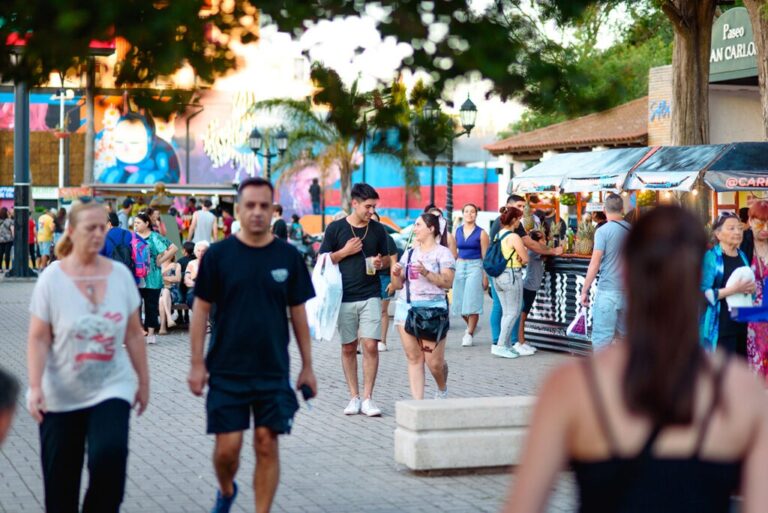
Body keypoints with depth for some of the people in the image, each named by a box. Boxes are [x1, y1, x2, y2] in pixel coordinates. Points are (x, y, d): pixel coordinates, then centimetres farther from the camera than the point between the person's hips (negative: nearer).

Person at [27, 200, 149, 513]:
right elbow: (38, 339, -9)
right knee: (60, 479, 8)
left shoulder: (121, 275, -1)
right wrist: (35, 387, -18)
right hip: (61, 396, -1)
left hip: (112, 388, 1)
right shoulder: (52, 278, -8)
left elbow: (133, 334, 6)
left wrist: (143, 381, 10)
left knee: (110, 456, -22)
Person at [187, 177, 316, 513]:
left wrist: (307, 366, 7)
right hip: (226, 371, -1)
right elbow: (201, 310, 1)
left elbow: (298, 313, 7)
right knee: (227, 447, 0)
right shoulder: (218, 255, -3)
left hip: (273, 371, 1)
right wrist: (197, 363, -4)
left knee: (267, 447, 1)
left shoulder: (288, 256, 2)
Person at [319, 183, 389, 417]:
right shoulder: (336, 228, 2)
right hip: (344, 297, 0)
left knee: (370, 345, -9)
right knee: (348, 348, 6)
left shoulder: (378, 230, 8)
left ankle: (367, 398, -2)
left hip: (370, 296, 1)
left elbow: (385, 259, 18)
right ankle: (354, 397, 15)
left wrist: (380, 263, -4)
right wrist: (345, 252, -9)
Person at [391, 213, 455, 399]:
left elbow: (447, 282, -10)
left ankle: (442, 390, 27)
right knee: (414, 358, 2)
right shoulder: (409, 253, 17)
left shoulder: (442, 253, 1)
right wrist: (395, 274, -2)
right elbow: (398, 285, 18)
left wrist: (426, 273, -21)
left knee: (434, 361, -2)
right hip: (408, 307, 5)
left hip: (433, 309, -5)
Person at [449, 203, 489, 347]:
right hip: (460, 267, 4)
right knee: (459, 302, 5)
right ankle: (471, 325, 31)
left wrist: (485, 276, -8)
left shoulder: (481, 233, -2)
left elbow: (485, 256, -4)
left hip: (475, 267, -4)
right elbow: (453, 253, 14)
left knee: (472, 302, -8)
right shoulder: (457, 231, 9)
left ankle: (469, 334, 2)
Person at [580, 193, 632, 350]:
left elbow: (594, 264, -12)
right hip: (628, 291, 6)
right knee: (624, 334, 14)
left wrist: (584, 290, -5)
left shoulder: (603, 231, -10)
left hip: (607, 290, -6)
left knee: (602, 337, -4)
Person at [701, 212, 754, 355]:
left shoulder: (742, 256, 12)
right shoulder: (711, 257, -11)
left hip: (743, 324, 8)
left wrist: (752, 288, 2)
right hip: (720, 328, -8)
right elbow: (703, 294, -18)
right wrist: (734, 289, -24)